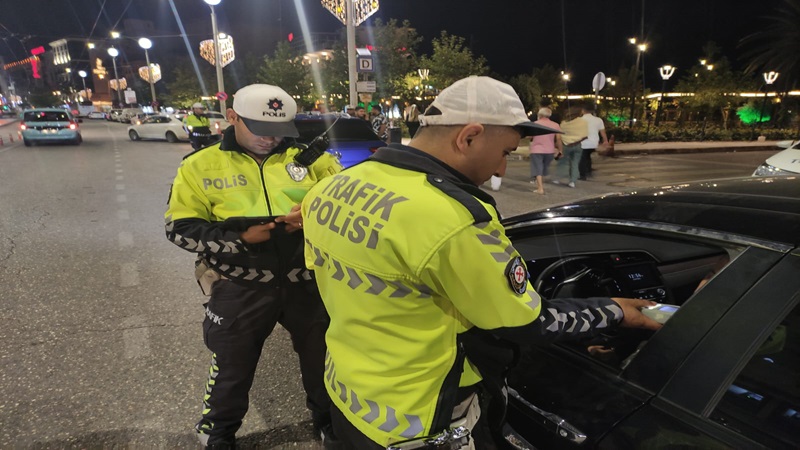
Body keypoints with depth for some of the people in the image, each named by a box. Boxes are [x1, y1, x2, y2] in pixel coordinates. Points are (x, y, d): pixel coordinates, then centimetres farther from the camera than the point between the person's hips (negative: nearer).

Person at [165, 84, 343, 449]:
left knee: (322, 356, 19)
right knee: (232, 365, 18)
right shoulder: (201, 165, -3)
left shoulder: (310, 158, -1)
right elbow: (180, 227, -3)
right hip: (240, 287, -1)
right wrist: (239, 238, -16)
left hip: (307, 281, 2)